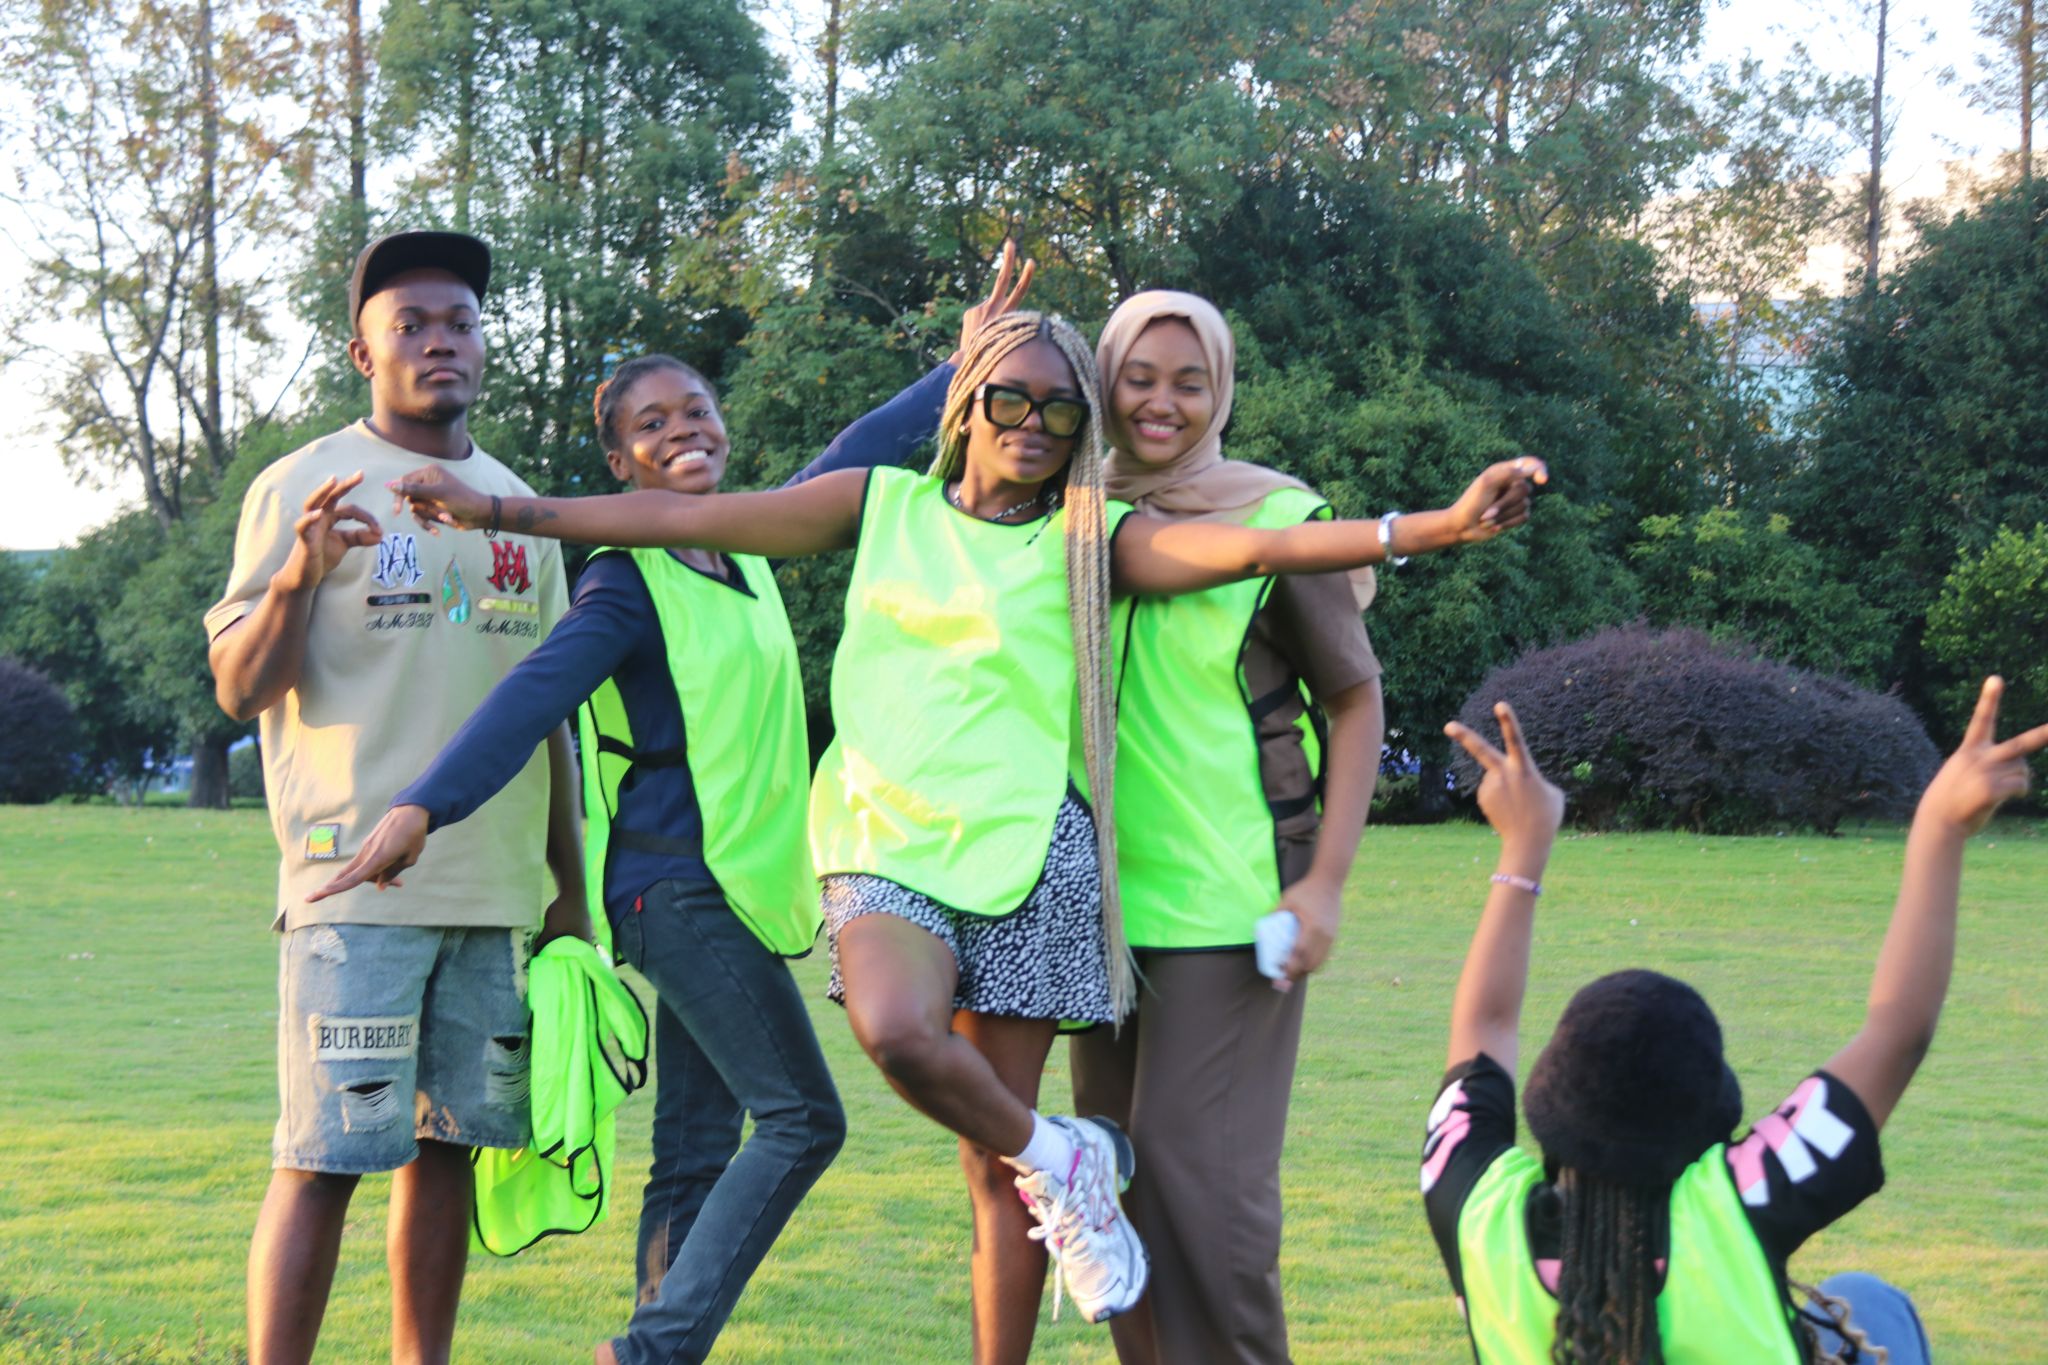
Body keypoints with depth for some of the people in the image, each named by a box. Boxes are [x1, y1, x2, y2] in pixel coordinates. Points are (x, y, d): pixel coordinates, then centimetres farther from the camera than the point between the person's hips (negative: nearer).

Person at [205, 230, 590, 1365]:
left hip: (496, 891, 5)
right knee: (322, 1158, -8)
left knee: (449, 1146, 8)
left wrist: (570, 887, 19)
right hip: (357, 883, -5)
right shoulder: (302, 488, 0)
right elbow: (240, 688, -5)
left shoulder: (518, 506, 16)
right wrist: (298, 577, -24)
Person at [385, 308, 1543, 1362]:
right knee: (896, 1031, -30)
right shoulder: (885, 505, 13)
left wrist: (1436, 528, -23)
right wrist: (500, 510, 9)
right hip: (890, 840, 1)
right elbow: (686, 518, 12)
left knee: (993, 1161, 0)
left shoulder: (1094, 542, 7)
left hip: (1028, 850, -1)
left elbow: (1249, 547, -8)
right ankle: (1061, 1165, -3)